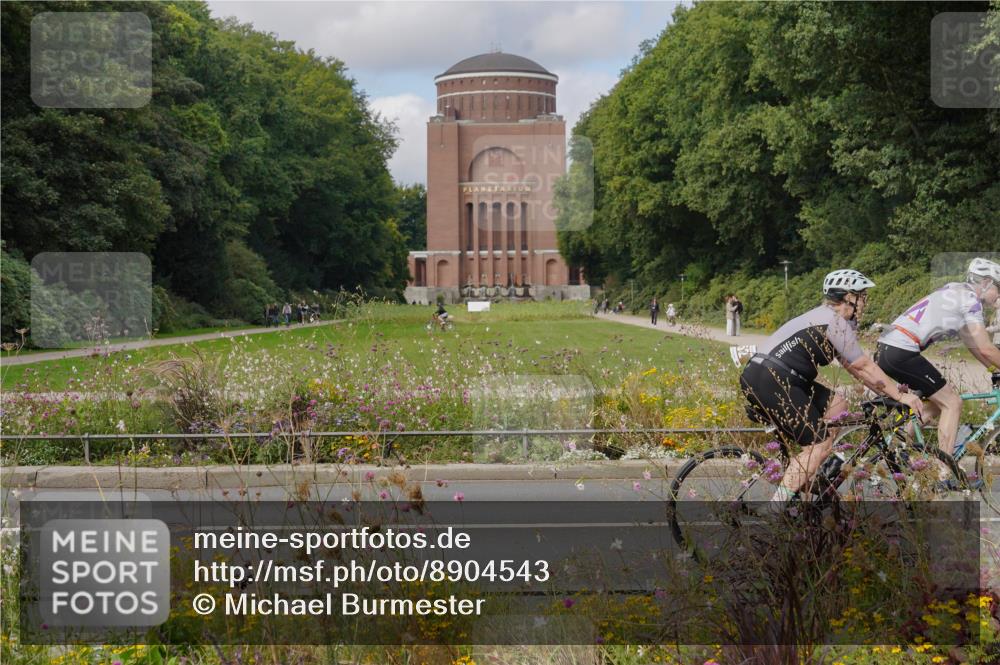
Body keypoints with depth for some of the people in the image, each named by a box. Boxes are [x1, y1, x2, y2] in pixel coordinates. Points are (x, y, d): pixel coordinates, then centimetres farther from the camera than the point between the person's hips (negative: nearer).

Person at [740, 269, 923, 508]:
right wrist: (900, 396, -1)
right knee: (820, 445, -9)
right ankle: (775, 510, -12)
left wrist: (888, 393, 22)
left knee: (837, 405, 14)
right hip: (768, 380, -10)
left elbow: (855, 367, 25)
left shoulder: (826, 318, 22)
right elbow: (865, 367, -7)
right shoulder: (835, 322, -9)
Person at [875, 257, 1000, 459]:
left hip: (886, 349, 9)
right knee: (952, 402, -3)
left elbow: (973, 344, 27)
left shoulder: (956, 292, 22)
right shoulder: (970, 298, -6)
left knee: (941, 401, 18)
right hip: (901, 353, -9)